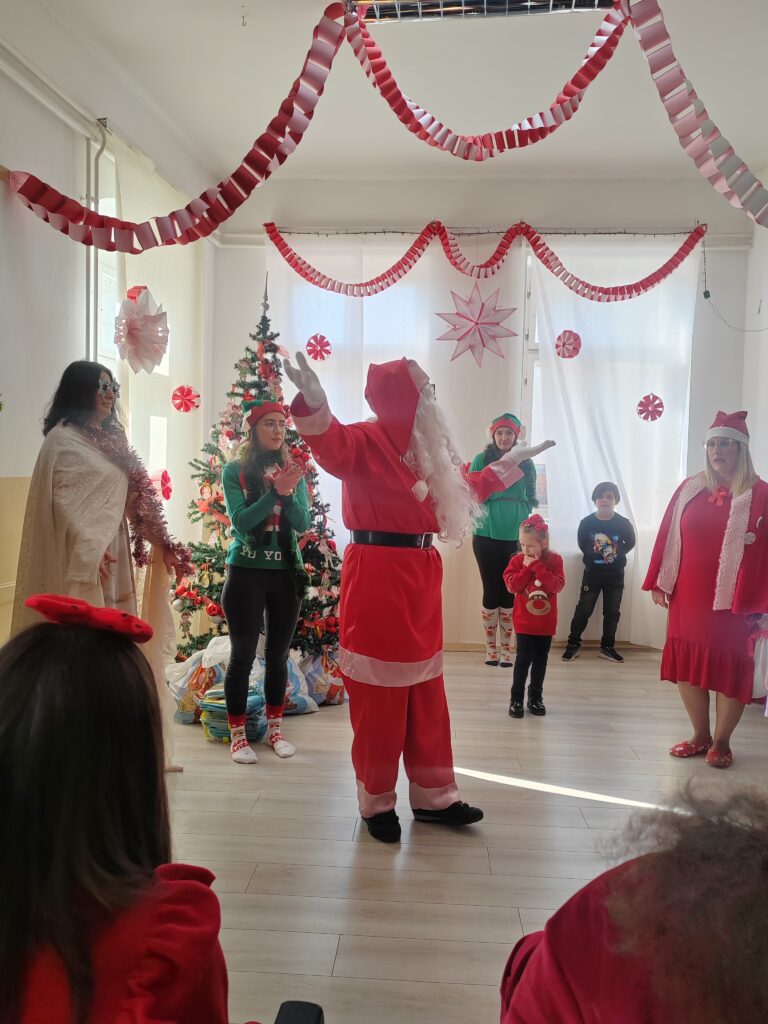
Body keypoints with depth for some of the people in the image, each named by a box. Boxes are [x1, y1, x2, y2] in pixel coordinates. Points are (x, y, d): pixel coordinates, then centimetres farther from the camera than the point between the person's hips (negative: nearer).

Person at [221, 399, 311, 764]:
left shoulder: (294, 472, 6)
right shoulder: (235, 471, -3)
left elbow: (303, 525, -3)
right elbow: (240, 522, -14)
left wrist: (288, 493, -20)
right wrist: (276, 491, -23)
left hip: (286, 573, 3)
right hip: (246, 572, -3)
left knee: (278, 655, 9)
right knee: (243, 654, 1)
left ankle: (274, 728, 23)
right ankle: (237, 734, 12)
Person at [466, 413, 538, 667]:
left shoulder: (525, 464, 6)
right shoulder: (482, 459, -1)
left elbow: (530, 499, 10)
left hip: (515, 536, 2)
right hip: (486, 535, -2)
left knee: (510, 592, 4)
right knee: (491, 590, 3)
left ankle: (507, 648, 15)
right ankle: (490, 647, 15)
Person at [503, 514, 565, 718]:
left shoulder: (554, 560, -5)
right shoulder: (517, 560, -4)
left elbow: (558, 585, -18)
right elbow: (513, 586, -14)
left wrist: (537, 566, -21)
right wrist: (526, 567, -20)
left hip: (546, 621, 1)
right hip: (524, 621, -1)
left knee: (541, 660, 10)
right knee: (523, 659, -4)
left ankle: (535, 697, 23)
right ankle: (516, 699, 6)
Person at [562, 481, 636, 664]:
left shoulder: (623, 524, -11)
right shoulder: (586, 523, -11)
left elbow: (630, 543, 6)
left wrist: (617, 554, -3)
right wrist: (594, 555, 0)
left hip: (615, 574, 1)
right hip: (592, 573, -1)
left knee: (612, 611, 9)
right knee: (584, 609, 1)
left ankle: (607, 647, 21)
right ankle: (573, 644, 11)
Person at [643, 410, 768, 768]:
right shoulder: (689, 489, 6)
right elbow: (667, 536, 7)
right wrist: (659, 582, 4)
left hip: (732, 598, -4)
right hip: (688, 595, 4)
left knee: (730, 666, 5)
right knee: (687, 662, 9)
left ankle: (721, 741, 21)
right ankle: (700, 735, 26)